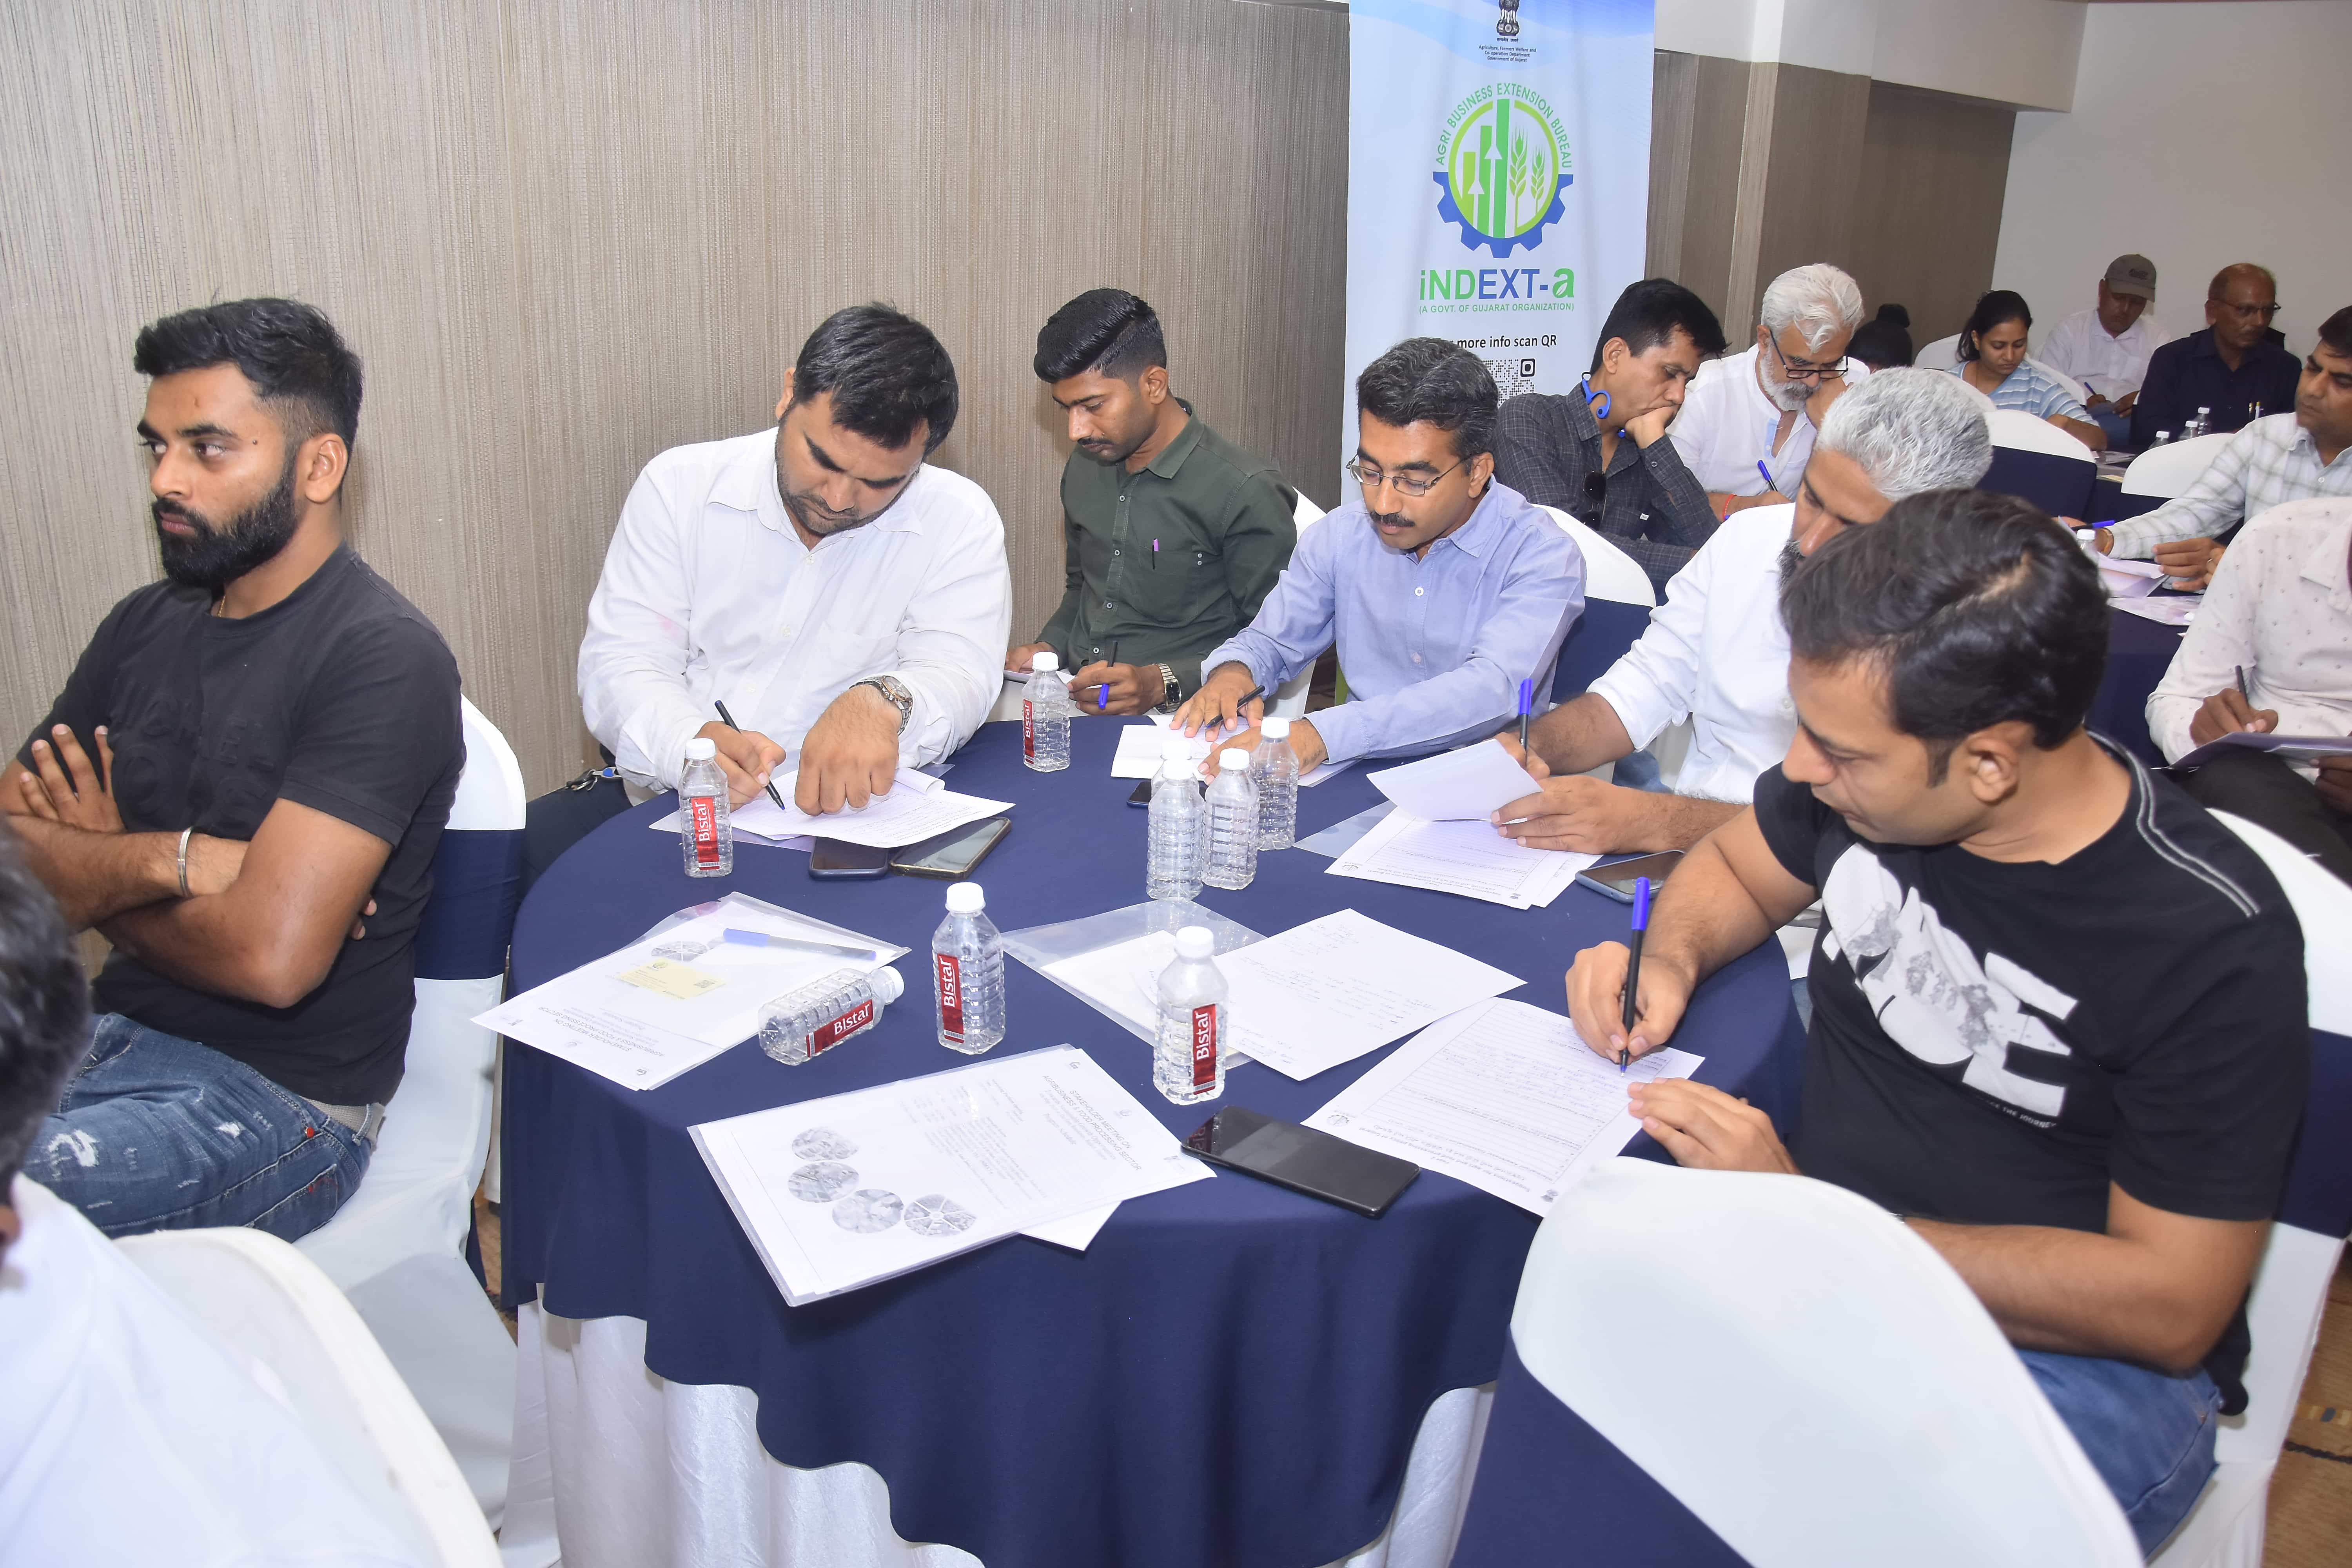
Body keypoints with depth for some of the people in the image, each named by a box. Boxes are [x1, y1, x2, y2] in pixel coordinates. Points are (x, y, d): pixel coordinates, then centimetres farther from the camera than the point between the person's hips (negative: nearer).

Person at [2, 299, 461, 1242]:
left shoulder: (385, 660, -16)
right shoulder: (145, 626, 10)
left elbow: (271, 956, -23)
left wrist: (93, 874, -4)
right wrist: (166, 860, -16)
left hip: (284, 1103, -7)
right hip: (113, 1038, 7)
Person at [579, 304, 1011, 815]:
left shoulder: (959, 520, -4)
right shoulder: (678, 486, -1)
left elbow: (957, 670, -13)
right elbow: (620, 660, -4)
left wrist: (883, 703, -38)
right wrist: (690, 743, -27)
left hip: (855, 817, -2)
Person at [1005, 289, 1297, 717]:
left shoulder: (1247, 494, -12)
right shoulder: (1082, 472, 14)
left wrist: (1161, 683, -20)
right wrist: (1048, 647, 9)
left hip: (1168, 721, -7)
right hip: (1073, 702, 7)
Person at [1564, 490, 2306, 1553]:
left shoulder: (2214, 945, -18)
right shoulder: (1866, 771, -4)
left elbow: (2171, 1306, -17)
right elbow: (1738, 865, 18)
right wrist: (1667, 960, -6)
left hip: (2070, 1355, -4)